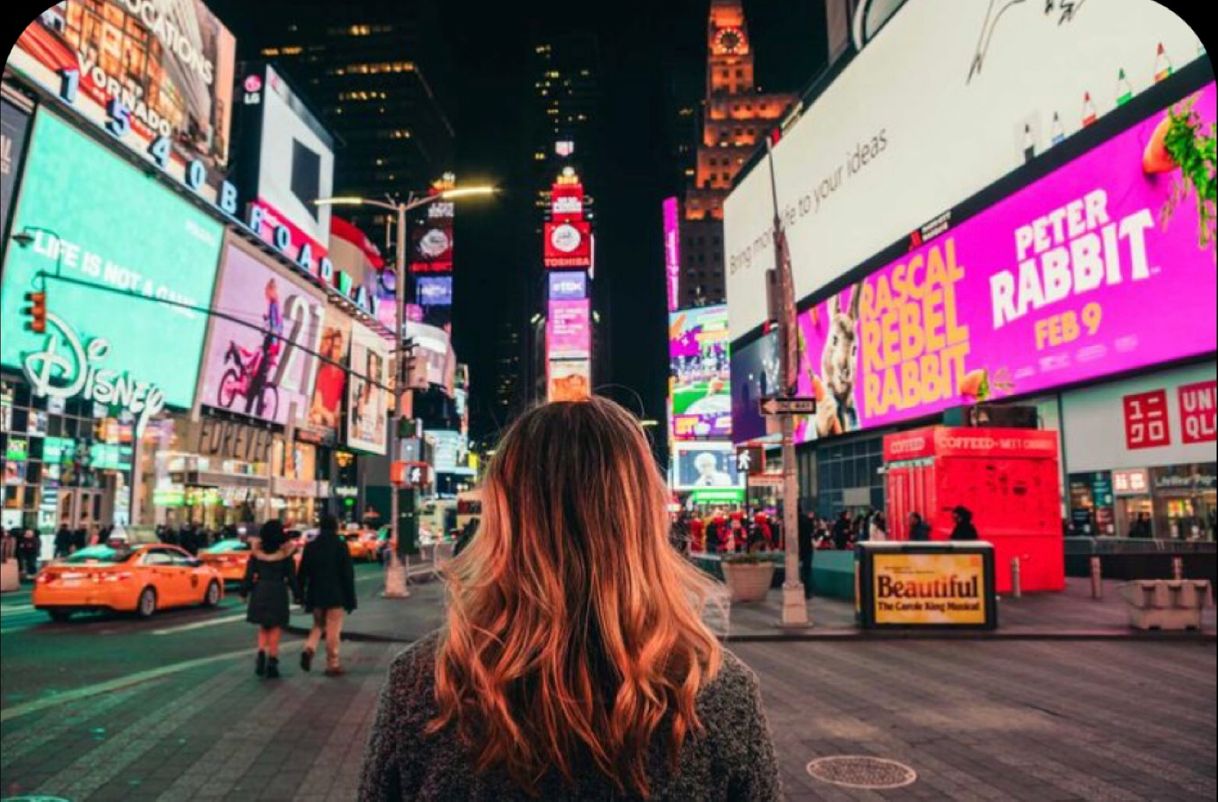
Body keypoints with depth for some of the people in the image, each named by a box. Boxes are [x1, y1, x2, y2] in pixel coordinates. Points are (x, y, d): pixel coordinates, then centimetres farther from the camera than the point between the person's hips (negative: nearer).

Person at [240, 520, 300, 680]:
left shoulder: (256, 551, 1)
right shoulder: (285, 553, -6)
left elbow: (249, 574, 3)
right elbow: (291, 576, -3)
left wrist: (244, 593, 12)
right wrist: (297, 595, 4)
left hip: (260, 592, 2)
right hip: (278, 593, -2)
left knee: (263, 627, 17)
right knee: (275, 628, 6)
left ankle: (261, 653, -4)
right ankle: (272, 662, 4)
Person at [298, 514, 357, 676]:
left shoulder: (311, 546, 2)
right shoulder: (341, 545, -8)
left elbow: (303, 572, 5)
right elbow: (348, 574, -8)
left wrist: (301, 594, 13)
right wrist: (350, 599, -2)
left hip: (316, 595, 4)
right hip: (335, 595, -3)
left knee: (318, 625, 21)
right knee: (333, 630, 3)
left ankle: (309, 649, -3)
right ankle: (332, 664, 6)